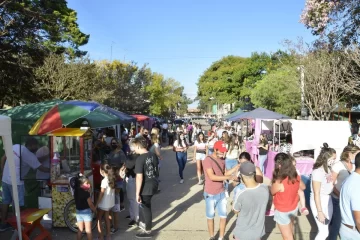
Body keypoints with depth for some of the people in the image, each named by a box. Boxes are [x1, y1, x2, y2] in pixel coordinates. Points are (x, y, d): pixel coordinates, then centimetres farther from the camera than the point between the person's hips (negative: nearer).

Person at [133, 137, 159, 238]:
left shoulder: (140, 159, -22)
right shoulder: (153, 155, 1)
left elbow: (139, 177, -23)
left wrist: (137, 193, -17)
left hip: (146, 187, -8)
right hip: (154, 184, 8)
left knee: (145, 207, 10)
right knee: (143, 204, 27)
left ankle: (147, 231, 26)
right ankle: (142, 223, 44)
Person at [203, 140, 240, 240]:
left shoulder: (222, 160, 3)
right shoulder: (207, 160, -21)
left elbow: (225, 173, 8)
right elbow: (212, 177, -29)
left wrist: (237, 167, -3)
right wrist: (229, 177, -31)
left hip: (221, 193, 6)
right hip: (210, 194, -6)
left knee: (223, 216, 11)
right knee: (210, 217, 12)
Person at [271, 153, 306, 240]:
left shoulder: (279, 182, -37)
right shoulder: (296, 177, -16)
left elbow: (272, 192, -16)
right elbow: (303, 187, 5)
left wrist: (274, 179, -14)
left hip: (283, 212, -7)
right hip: (294, 208, 7)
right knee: (290, 227, 35)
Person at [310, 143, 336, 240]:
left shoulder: (328, 169, 0)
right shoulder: (318, 172, -24)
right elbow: (316, 194, -21)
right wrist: (320, 212, -18)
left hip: (328, 200, 8)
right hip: (318, 202, -8)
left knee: (325, 227, 20)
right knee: (324, 232, 0)